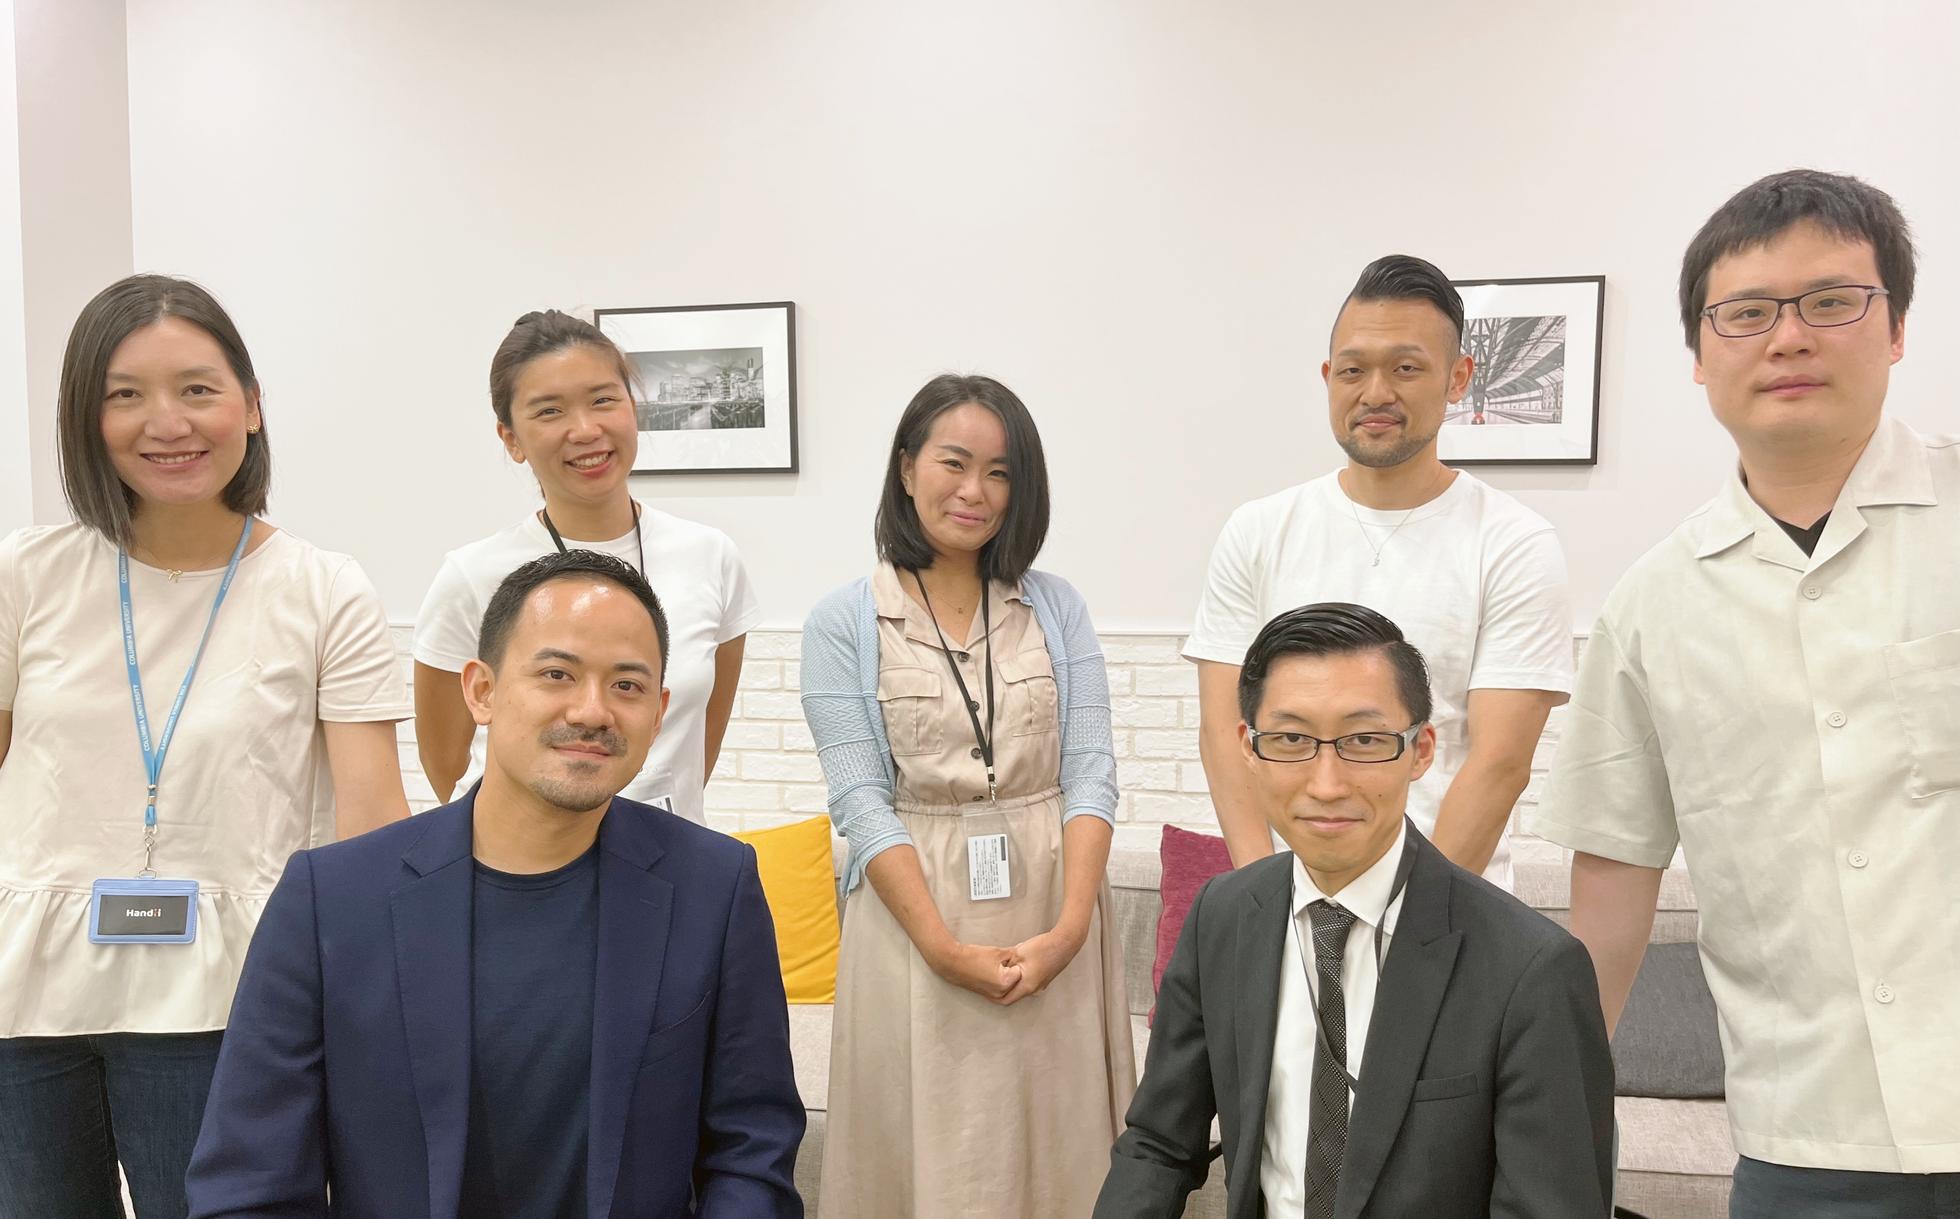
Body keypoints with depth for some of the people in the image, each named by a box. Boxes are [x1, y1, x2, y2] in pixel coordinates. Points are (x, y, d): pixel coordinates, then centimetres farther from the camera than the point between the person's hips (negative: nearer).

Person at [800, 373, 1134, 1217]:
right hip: (914, 913, -2)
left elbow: (1090, 772, -1)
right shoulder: (843, 622, -2)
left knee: (1056, 1149, 9)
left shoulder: (1057, 608, 5)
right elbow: (861, 799, -8)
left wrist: (1070, 927, -13)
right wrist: (945, 948, -15)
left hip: (1051, 916, 2)